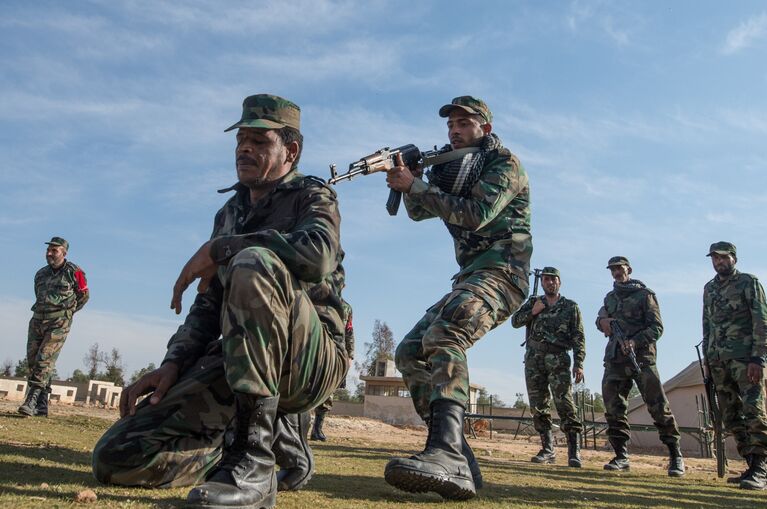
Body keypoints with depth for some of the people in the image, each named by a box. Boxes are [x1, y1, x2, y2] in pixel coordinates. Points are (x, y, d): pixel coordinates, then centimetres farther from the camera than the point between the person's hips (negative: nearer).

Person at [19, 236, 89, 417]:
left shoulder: (74, 272, -3)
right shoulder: (41, 274, 14)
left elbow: (84, 295, 7)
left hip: (58, 324, -6)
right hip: (37, 321, 6)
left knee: (45, 361, -15)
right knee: (32, 361, 3)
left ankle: (31, 402, -17)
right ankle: (42, 406, 8)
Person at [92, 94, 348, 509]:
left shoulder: (312, 195, 2)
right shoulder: (229, 213, 20)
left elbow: (318, 254, -23)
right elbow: (209, 304, 18)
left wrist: (217, 249, -15)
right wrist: (173, 363, 1)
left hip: (311, 360, -6)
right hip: (240, 362, 6)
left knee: (254, 264, -34)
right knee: (117, 457, -7)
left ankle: (254, 462, -30)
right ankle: (273, 438, 10)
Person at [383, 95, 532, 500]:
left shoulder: (503, 163, 0)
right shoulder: (454, 167, 25)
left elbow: (476, 215, -15)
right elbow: (419, 211, 14)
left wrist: (416, 185, -14)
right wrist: (407, 181, -7)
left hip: (500, 271, -9)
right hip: (470, 278, 9)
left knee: (443, 336, -34)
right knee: (409, 352, -2)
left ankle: (448, 457, -49)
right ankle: (457, 457, -8)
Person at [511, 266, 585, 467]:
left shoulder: (570, 307, 9)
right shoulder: (533, 303, 17)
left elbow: (578, 337, 3)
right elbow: (515, 321, 9)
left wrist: (579, 364, -8)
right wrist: (532, 312, -7)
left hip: (558, 360, -3)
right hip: (534, 360, 3)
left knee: (565, 404, -13)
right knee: (539, 407, 3)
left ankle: (574, 452, -12)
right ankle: (547, 450, 11)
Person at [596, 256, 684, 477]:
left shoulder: (645, 294, 3)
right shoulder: (610, 297, 21)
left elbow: (656, 327, -4)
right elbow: (601, 318, 14)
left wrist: (635, 342, -20)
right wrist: (602, 321, -11)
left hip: (641, 356, -5)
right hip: (614, 358, 5)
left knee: (658, 405, -7)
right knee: (613, 407, 0)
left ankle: (675, 456, 1)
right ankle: (621, 457, 6)